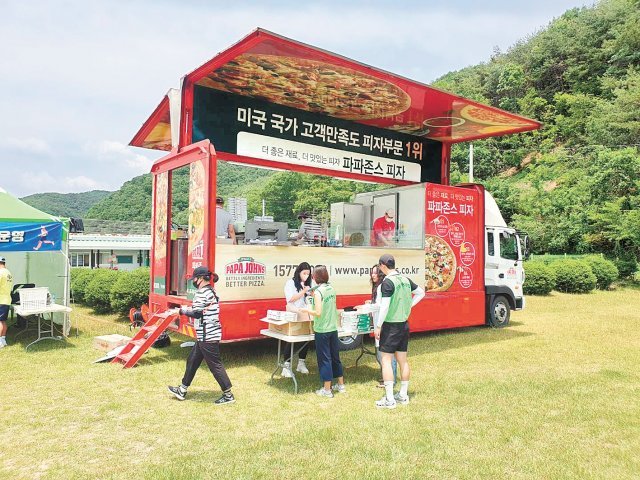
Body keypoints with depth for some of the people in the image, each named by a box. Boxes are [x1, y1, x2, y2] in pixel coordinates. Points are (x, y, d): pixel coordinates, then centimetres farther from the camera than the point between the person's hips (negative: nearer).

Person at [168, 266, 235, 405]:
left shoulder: (202, 292, -17)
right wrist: (190, 309, 9)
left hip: (207, 335, -11)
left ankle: (228, 395, 5)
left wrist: (183, 311, -5)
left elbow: (197, 314, -20)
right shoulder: (210, 291, 14)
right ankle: (182, 391, 31)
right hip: (207, 335, 11)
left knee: (215, 364, -3)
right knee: (192, 360, 18)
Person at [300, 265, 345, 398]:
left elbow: (318, 313, -20)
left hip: (322, 330, -7)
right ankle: (341, 385, 27)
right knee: (335, 356, 17)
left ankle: (327, 390, 11)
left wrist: (306, 310, -4)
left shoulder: (318, 291, -16)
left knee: (324, 358, 3)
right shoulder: (331, 289, 5)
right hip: (333, 328, 7)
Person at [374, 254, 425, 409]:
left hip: (391, 325, -7)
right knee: (402, 360, 14)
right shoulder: (405, 280, 6)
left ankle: (389, 399, 0)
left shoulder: (387, 282, -17)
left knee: (386, 361, -1)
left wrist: (378, 326, -13)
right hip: (404, 324, 8)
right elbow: (421, 293, 19)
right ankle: (403, 395, 24)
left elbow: (384, 307, -20)